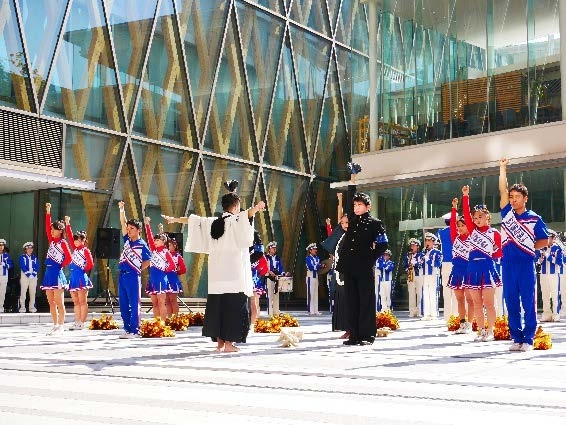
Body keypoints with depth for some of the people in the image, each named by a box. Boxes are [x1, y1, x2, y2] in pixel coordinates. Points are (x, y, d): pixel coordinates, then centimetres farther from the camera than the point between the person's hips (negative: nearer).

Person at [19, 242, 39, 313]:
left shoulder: (35, 257, 14)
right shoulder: (22, 257, 4)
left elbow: (37, 267, 6)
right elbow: (23, 267, -7)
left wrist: (33, 274, -9)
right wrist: (28, 274, -15)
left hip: (33, 277, 3)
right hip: (25, 276, -3)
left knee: (33, 292, 1)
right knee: (23, 292, -6)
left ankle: (32, 307, 7)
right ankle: (22, 307, -3)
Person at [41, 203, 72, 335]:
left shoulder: (63, 243, -6)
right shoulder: (51, 241, 13)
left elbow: (69, 258, -13)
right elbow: (47, 227, 10)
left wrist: (60, 266, -6)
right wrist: (48, 211, 9)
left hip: (57, 273, -8)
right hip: (48, 273, 8)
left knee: (59, 303, -5)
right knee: (51, 302, 8)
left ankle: (61, 326, -3)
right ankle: (55, 325, 13)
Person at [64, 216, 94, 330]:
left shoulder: (85, 250, -7)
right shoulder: (75, 249, 14)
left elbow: (90, 264, -17)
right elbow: (70, 236, 16)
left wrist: (83, 271, -6)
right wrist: (67, 224, 14)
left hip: (81, 277, -8)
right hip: (73, 277, 8)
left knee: (82, 302, -5)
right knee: (76, 302, 9)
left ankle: (81, 323, -5)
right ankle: (77, 322, 12)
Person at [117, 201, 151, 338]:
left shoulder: (142, 245, -5)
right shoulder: (127, 240, 10)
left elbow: (148, 261, 3)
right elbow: (123, 223, 5)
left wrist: (137, 269, 1)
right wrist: (122, 209, -4)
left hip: (133, 277, -6)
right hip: (122, 275, 6)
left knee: (134, 305, -4)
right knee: (123, 305, 9)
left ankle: (135, 330, -2)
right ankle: (127, 329, 16)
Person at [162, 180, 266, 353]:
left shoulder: (212, 222, 12)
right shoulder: (235, 221, -5)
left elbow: (192, 219, 25)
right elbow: (246, 214, -27)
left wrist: (174, 219, 38)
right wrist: (255, 208, -47)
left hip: (216, 274, 6)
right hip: (233, 273, -6)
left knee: (216, 304, 9)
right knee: (234, 305, -3)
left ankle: (219, 342, 13)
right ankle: (229, 343, -6)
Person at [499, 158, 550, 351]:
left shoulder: (534, 219, 3)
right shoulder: (507, 213, 8)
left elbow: (544, 241, 9)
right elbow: (503, 191, 1)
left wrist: (528, 246, -1)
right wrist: (503, 168, -3)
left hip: (526, 264, -3)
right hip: (508, 264, 3)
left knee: (529, 303, -1)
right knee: (511, 302, 5)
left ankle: (528, 339, 4)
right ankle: (516, 338, 12)